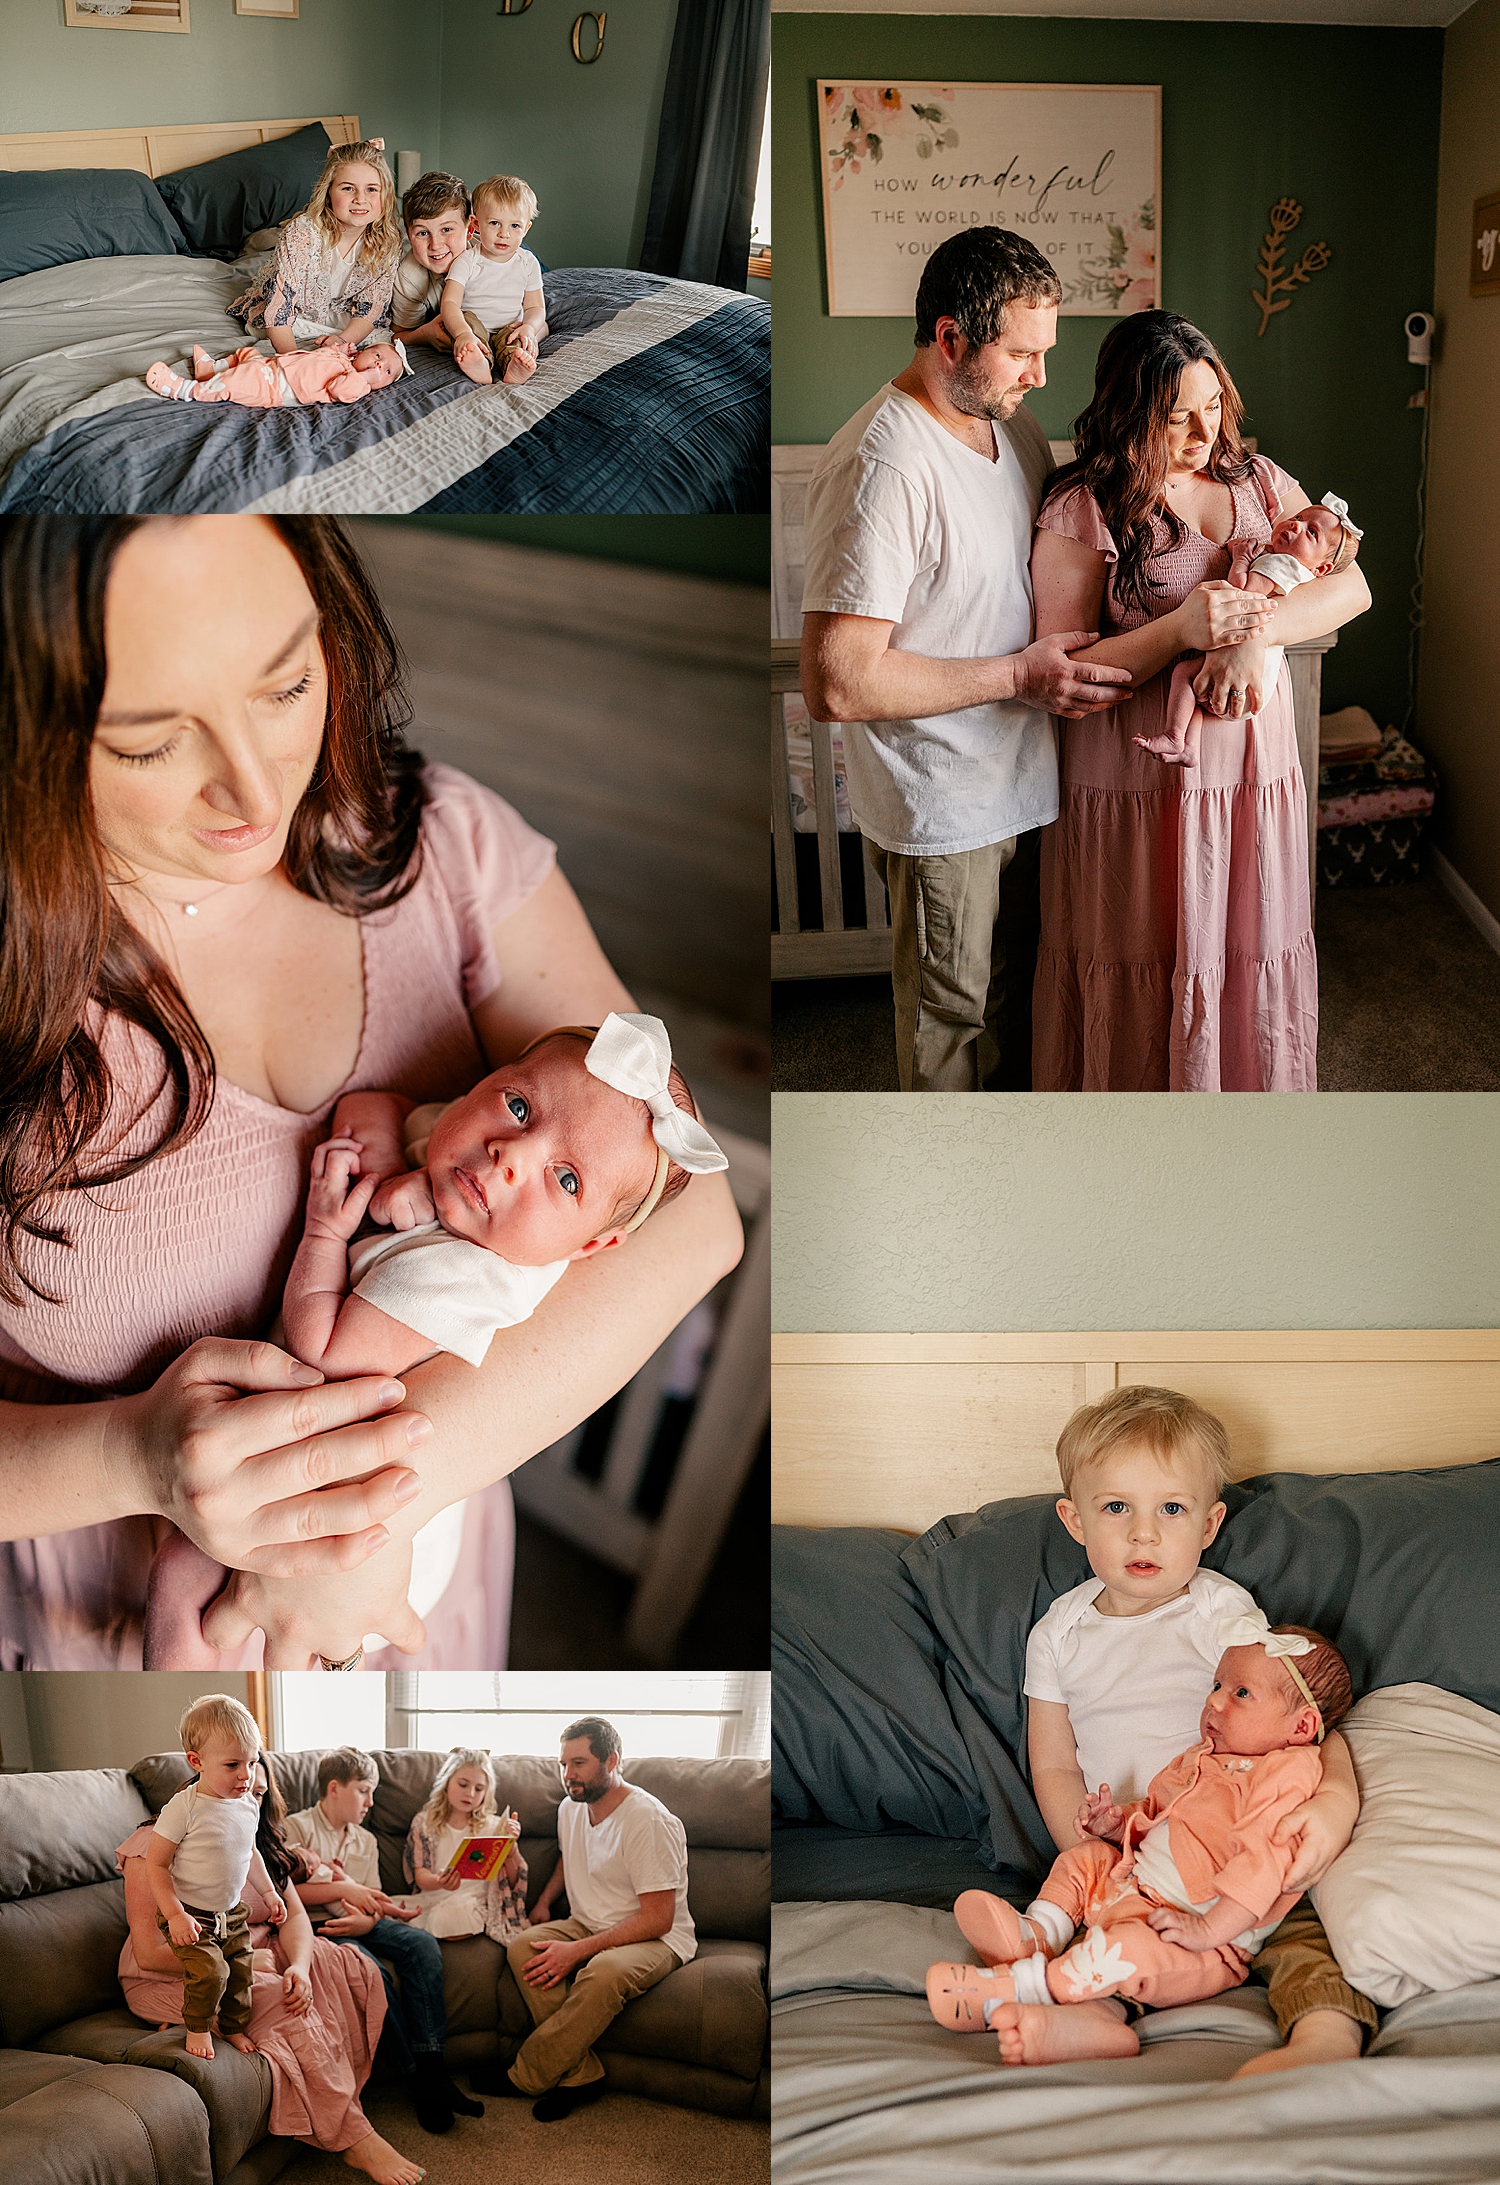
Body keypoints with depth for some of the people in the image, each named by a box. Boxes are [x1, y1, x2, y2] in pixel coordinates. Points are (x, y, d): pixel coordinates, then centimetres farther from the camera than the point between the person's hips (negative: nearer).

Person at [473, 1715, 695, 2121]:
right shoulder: (571, 1808, 4)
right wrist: (543, 1902, 11)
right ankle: (581, 2074, -21)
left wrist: (578, 1951, -26)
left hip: (655, 1938, -7)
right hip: (587, 1925, 7)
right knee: (521, 1948, -21)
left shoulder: (649, 1821, -21)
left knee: (604, 1971, -39)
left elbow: (657, 1919, -23)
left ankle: (525, 2078, -18)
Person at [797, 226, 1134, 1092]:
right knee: (950, 1005, 11)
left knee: (997, 981, 24)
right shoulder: (881, 467, -26)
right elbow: (838, 682, -30)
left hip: (1016, 772, 8)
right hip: (942, 801, -8)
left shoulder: (1014, 424, 2)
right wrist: (1019, 675, -24)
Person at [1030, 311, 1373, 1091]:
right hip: (1139, 788, -4)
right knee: (1145, 978, 8)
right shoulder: (1081, 511, -10)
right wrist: (1179, 630, -27)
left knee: (1252, 959, 16)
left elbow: (1352, 585, -4)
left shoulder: (1256, 479, 5)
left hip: (1258, 773, 4)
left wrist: (1256, 626, -23)